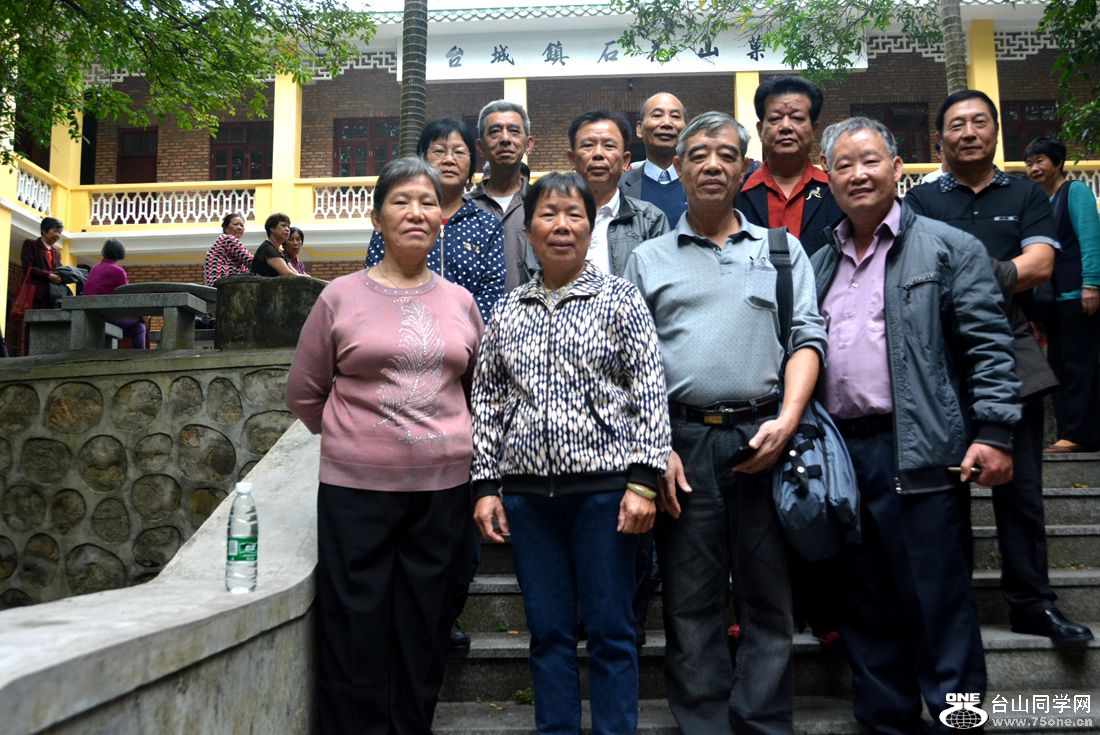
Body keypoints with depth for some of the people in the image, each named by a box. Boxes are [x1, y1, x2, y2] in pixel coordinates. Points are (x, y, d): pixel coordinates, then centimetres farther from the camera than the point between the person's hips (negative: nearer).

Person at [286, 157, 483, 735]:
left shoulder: (460, 302, 6)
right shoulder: (341, 296, -1)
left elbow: (477, 389, 18)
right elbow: (303, 393, 6)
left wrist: (446, 442, 12)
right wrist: (352, 439, 9)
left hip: (443, 486, 3)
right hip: (356, 489, -2)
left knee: (422, 638, 13)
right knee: (355, 638, 6)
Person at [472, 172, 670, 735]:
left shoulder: (620, 299, 0)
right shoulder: (507, 310, 10)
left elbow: (649, 392, -4)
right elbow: (487, 400, 12)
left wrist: (643, 480, -11)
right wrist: (486, 485, 6)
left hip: (603, 486, -3)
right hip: (526, 492, 3)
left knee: (610, 631, 4)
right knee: (548, 631, 11)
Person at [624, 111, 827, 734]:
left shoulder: (782, 250, 13)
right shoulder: (648, 259, 12)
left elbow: (807, 336, 5)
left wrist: (787, 421, -10)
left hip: (764, 439, 0)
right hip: (681, 442, 0)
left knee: (769, 600, 5)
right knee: (690, 604, 6)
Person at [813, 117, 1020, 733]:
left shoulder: (949, 249, 2)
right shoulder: (819, 264, 17)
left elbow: (989, 347, -4)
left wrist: (994, 434, -13)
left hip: (920, 454, -5)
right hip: (840, 452, 5)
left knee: (938, 601, 0)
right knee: (865, 607, 13)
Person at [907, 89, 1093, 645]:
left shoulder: (1027, 197, 14)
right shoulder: (920, 201, 10)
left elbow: (1040, 264, -1)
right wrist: (1004, 274, -16)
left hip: (1012, 358, 1)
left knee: (1020, 487, 4)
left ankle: (1032, 604, 14)